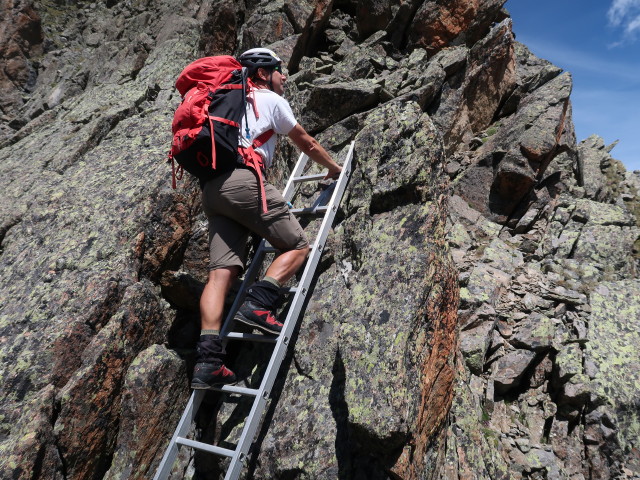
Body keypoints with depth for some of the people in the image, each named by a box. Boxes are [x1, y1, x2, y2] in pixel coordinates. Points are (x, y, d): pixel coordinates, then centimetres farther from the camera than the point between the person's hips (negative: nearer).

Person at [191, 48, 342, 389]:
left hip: (211, 189, 7)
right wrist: (333, 168, 35)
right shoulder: (270, 99, 13)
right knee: (297, 246, 3)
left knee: (222, 271, -2)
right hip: (242, 180, -7)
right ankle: (257, 304, -17)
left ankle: (207, 360, -11)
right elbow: (306, 143, 18)